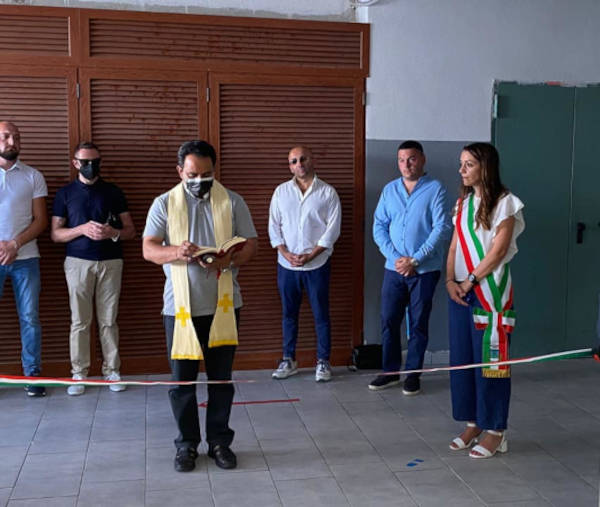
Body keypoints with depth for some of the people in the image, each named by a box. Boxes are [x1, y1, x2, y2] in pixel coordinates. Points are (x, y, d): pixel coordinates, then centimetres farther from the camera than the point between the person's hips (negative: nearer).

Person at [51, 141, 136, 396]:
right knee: (80, 321, 1)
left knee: (109, 320, 3)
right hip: (78, 262, 0)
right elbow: (55, 234, 4)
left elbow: (130, 230, 8)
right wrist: (82, 229, -13)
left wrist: (113, 232, -13)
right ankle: (78, 374, 8)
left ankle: (112, 371, 10)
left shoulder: (113, 192, 9)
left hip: (111, 262, 1)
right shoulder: (65, 193, 7)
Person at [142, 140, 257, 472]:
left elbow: (250, 245, 2)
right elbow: (148, 249, -4)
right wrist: (176, 252, -26)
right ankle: (187, 443, 22)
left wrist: (230, 259, -20)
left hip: (222, 304, 1)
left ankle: (219, 441, 24)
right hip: (181, 306, 0)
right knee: (182, 379, 6)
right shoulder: (164, 204, 2)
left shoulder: (232, 201, 4)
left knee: (221, 377, 9)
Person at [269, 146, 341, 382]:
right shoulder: (281, 191, 6)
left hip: (317, 264, -2)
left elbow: (332, 229, -6)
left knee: (321, 314, 3)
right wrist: (286, 253, -8)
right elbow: (274, 226, 5)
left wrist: (310, 255, -13)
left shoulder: (327, 192, -2)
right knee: (289, 313, 10)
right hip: (286, 264, 3)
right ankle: (289, 360, 22)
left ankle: (323, 362, 14)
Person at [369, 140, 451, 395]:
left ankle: (413, 374, 19)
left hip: (424, 269, -3)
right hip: (394, 268, 4)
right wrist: (395, 258, -8)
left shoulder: (435, 189, -5)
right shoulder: (389, 190, 8)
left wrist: (415, 260, -15)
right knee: (389, 320, 7)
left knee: (418, 324, 6)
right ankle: (390, 371, 21)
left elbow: (442, 229, -11)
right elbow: (379, 226, 5)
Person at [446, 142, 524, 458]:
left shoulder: (504, 203, -7)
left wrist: (470, 281, -12)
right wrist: (450, 281, -3)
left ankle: (495, 431, 9)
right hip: (461, 291, 7)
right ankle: (473, 423, 21)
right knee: (461, 358, 9)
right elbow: (455, 247, 11)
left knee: (489, 359, -1)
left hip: (490, 291, -6)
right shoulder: (463, 203, 13)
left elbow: (498, 251, -13)